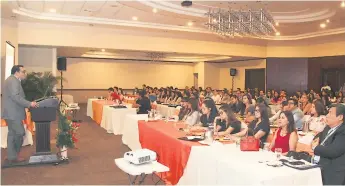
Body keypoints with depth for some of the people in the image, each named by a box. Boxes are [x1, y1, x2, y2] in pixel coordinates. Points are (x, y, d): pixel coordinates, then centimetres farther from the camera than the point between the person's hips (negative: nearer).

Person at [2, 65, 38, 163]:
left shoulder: (12, 80, 18)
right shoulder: (13, 81, -15)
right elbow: (15, 96, -25)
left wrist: (28, 104, 16)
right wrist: (29, 104, -23)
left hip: (11, 113, 11)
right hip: (13, 113, -11)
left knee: (12, 134, 14)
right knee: (20, 133, -6)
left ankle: (11, 156, 20)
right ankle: (14, 156, 4)